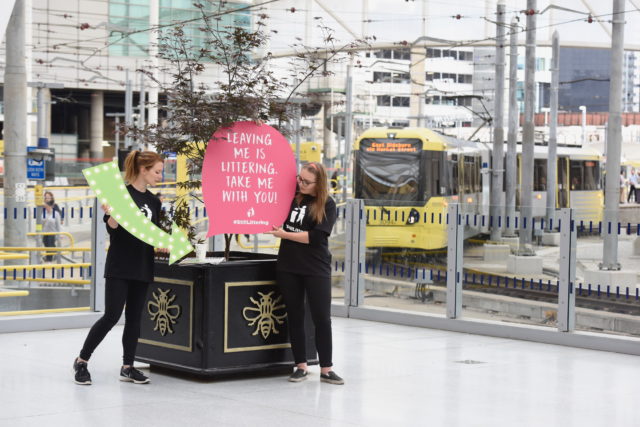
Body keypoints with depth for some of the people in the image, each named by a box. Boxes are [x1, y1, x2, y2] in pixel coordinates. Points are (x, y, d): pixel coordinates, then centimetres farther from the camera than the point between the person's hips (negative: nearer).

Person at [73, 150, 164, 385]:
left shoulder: (153, 201, 12)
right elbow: (112, 227, -11)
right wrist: (111, 214, -30)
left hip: (142, 267, 6)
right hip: (119, 266, -6)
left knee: (134, 317, 7)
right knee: (112, 315, -9)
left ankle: (128, 367, 13)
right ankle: (82, 360, 4)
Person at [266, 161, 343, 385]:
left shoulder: (327, 205, -5)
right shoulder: (291, 197, 5)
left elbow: (316, 237, -15)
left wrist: (284, 234, -14)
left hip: (316, 268, -3)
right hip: (288, 267, 4)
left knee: (322, 318, -1)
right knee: (295, 317, 8)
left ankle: (326, 369, 6)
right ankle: (301, 366, 17)